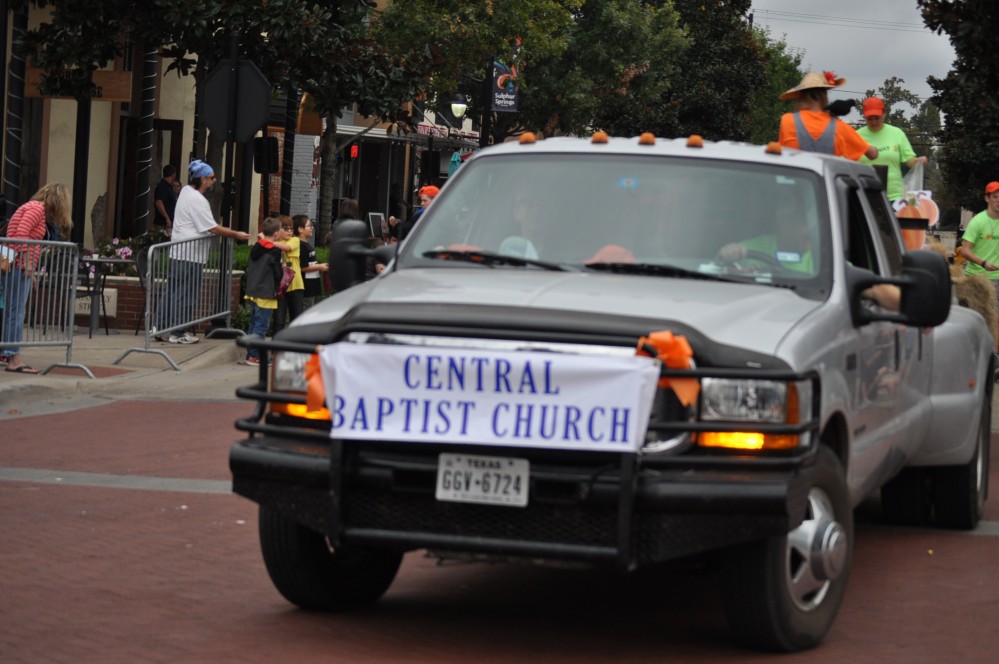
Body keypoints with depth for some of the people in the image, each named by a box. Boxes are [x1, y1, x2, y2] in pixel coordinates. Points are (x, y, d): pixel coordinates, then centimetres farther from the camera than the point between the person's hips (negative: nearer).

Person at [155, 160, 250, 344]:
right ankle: (179, 333, 3)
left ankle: (160, 326, 16)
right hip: (191, 253, -10)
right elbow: (212, 228, -19)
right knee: (186, 294, -2)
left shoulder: (186, 191, 13)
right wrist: (236, 234, -12)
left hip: (179, 251, 10)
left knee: (174, 290, 14)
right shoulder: (197, 200, -18)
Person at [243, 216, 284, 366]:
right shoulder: (274, 252, -15)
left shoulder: (255, 248, 7)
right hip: (266, 294, -8)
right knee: (261, 325, -5)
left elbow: (248, 268, 13)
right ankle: (254, 356, -6)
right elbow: (278, 274, -12)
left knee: (254, 323, 15)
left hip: (253, 291, 8)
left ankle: (251, 355, 19)